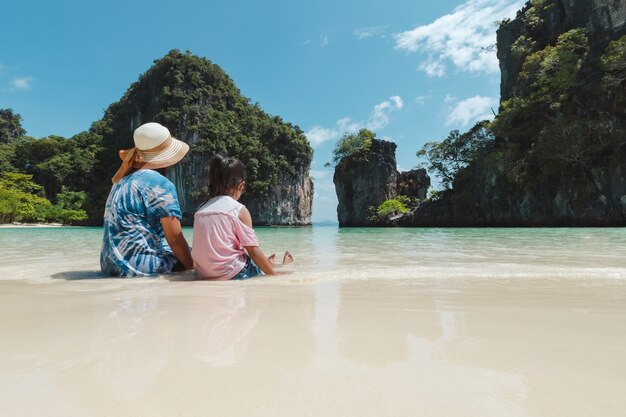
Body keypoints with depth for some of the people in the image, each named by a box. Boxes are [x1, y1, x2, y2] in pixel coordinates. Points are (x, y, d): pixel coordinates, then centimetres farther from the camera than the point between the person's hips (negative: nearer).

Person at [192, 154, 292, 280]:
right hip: (230, 273, -6)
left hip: (203, 273, 6)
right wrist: (273, 273, -1)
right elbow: (253, 250, -9)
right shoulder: (239, 210, -8)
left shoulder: (201, 209, 9)